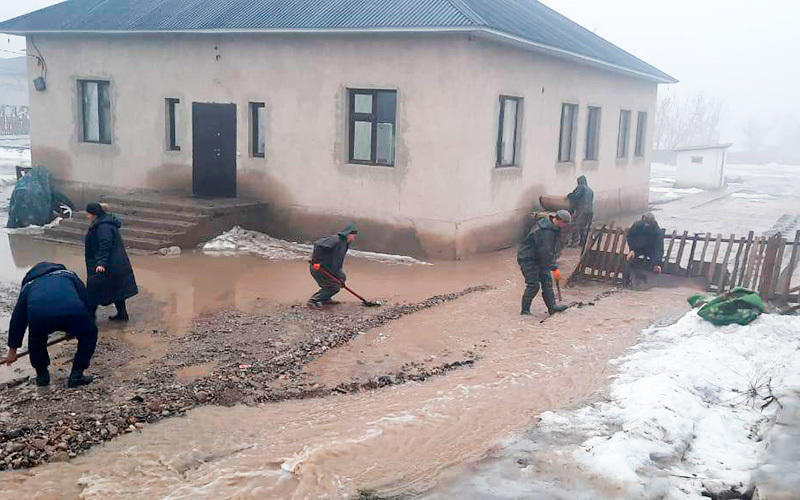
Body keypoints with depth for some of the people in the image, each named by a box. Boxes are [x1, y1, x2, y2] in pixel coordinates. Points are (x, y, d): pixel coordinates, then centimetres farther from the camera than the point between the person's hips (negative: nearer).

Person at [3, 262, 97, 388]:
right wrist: (73, 330, 46)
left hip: (38, 316, 1)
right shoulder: (69, 275, 37)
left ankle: (42, 376, 38)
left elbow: (17, 318, 40)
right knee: (89, 335, 27)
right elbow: (85, 301, 32)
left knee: (36, 340, 36)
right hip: (72, 312, -1)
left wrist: (12, 349, 48)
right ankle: (76, 376, 24)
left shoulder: (28, 284, 38)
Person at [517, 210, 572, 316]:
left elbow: (550, 249, 17)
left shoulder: (554, 228, 6)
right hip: (528, 259, -10)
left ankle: (552, 307, 10)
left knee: (547, 281, 7)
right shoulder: (544, 231, -27)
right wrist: (554, 268, -25)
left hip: (539, 259, 10)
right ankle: (525, 310, 1)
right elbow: (545, 252, -28)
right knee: (533, 285, -9)